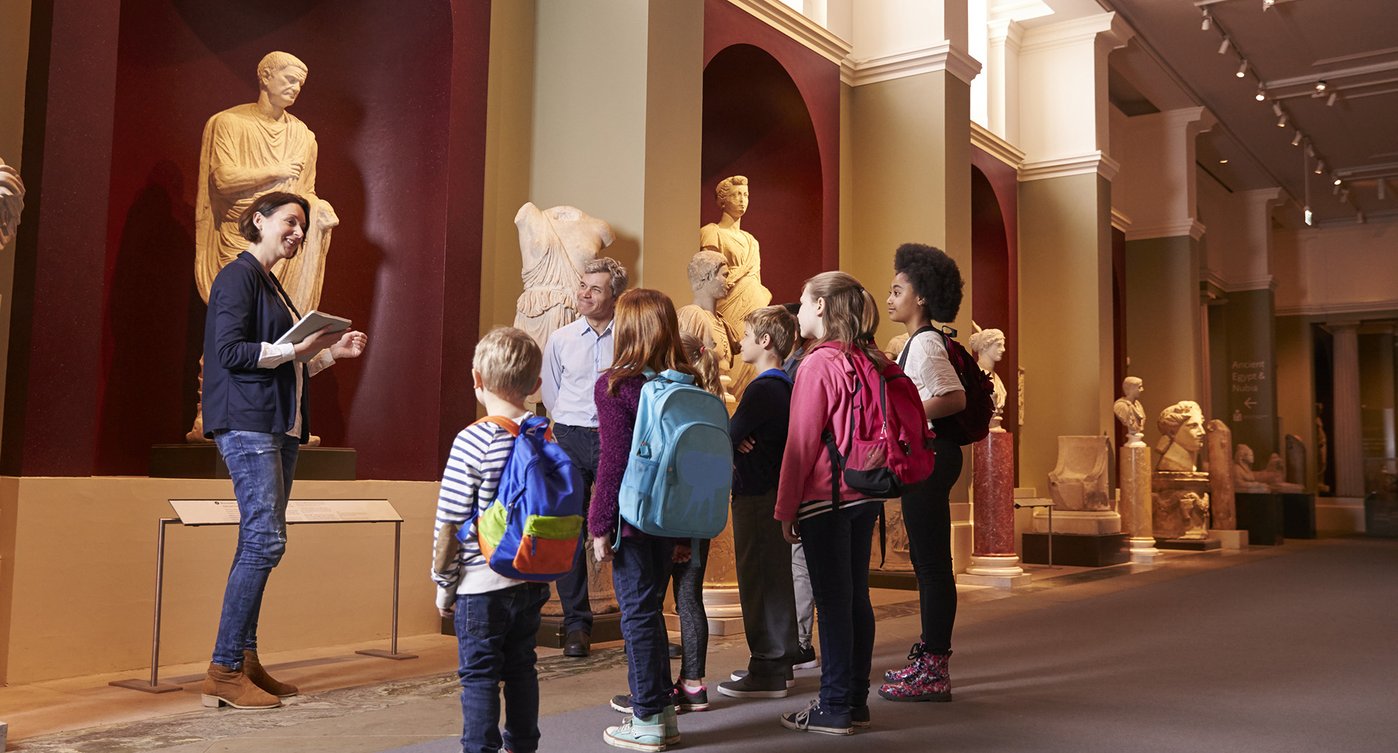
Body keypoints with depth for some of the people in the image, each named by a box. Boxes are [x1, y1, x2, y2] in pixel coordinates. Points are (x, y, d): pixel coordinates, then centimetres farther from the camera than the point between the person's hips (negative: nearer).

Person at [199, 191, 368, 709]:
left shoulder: (271, 284, 22)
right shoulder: (238, 276, -5)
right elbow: (229, 351, -15)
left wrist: (333, 351, 15)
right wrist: (295, 348, -17)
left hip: (280, 426, 9)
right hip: (247, 423, -9)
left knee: (260, 543, 8)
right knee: (265, 540, -13)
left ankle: (246, 661, 13)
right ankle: (224, 671, -7)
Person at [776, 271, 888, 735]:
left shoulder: (818, 365, -14)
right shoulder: (869, 360, 8)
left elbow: (802, 443, -13)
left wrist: (786, 509, -7)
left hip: (825, 497, -8)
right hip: (865, 495, 8)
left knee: (832, 601, -2)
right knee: (857, 596, 12)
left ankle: (834, 709, 6)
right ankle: (856, 700, 21)